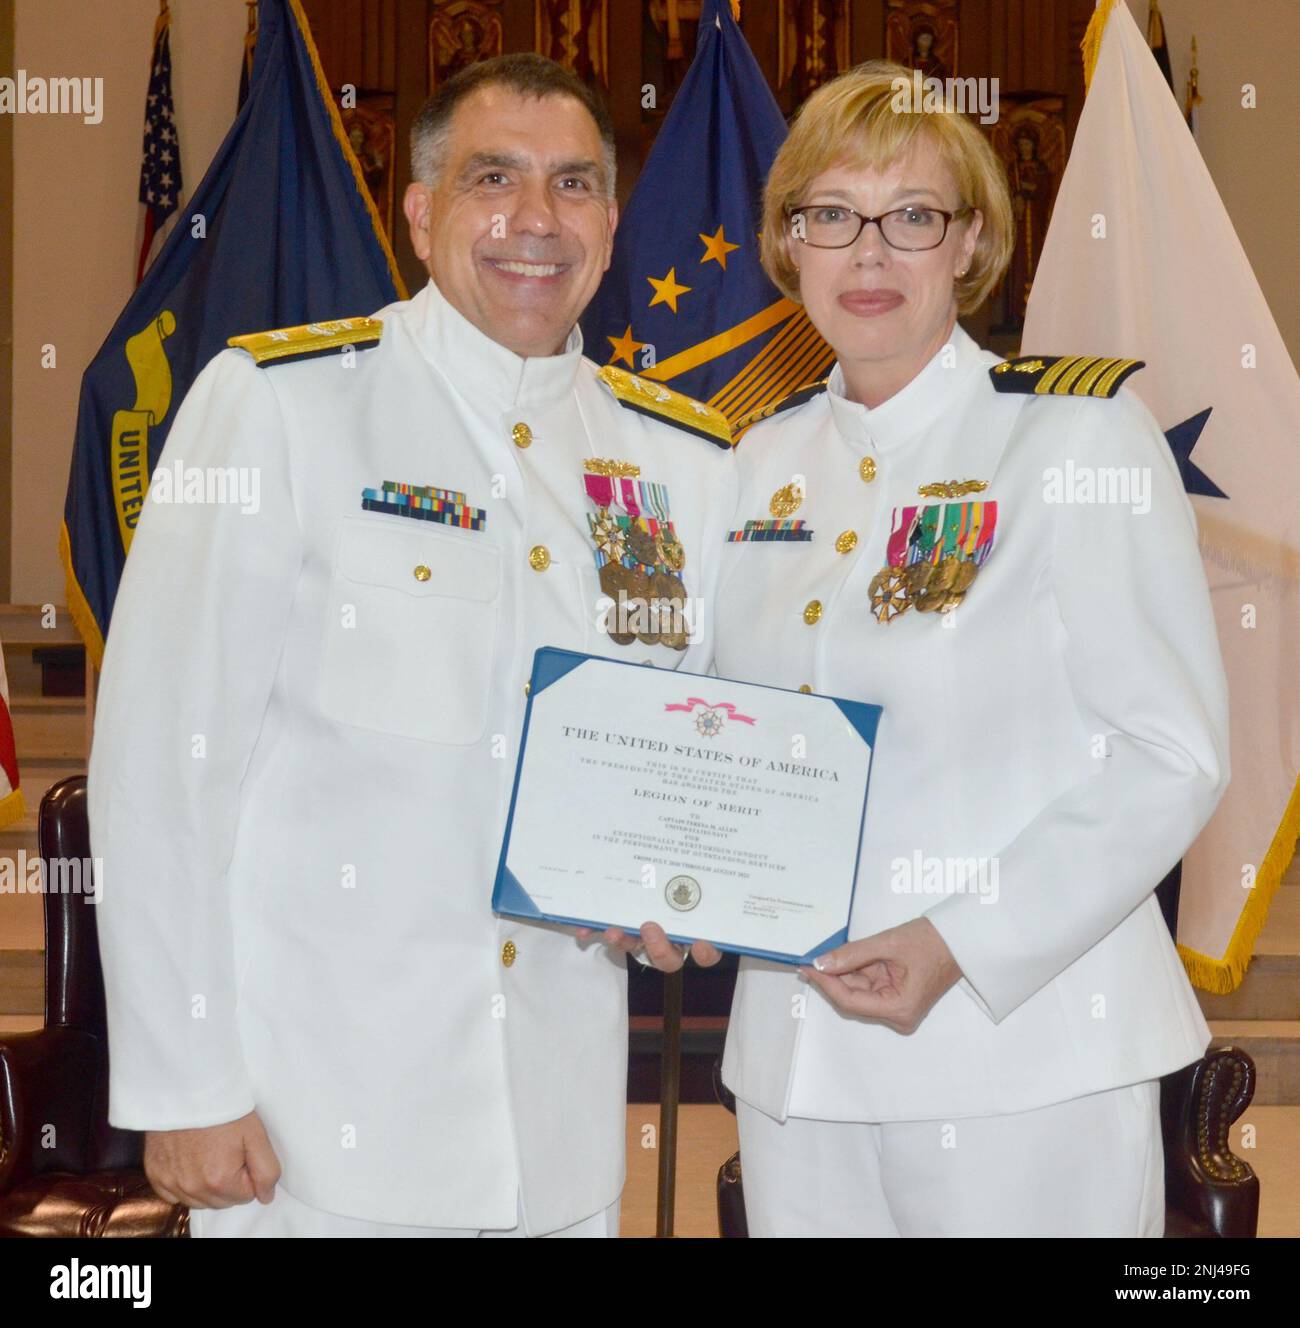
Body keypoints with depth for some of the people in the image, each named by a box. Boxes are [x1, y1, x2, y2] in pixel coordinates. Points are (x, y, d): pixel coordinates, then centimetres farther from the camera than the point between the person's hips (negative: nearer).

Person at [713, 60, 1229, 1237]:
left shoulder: (1080, 432, -7)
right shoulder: (766, 458, 9)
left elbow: (1174, 755, -11)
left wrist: (961, 946, -18)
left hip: (1018, 1056, -5)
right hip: (795, 1050, 5)